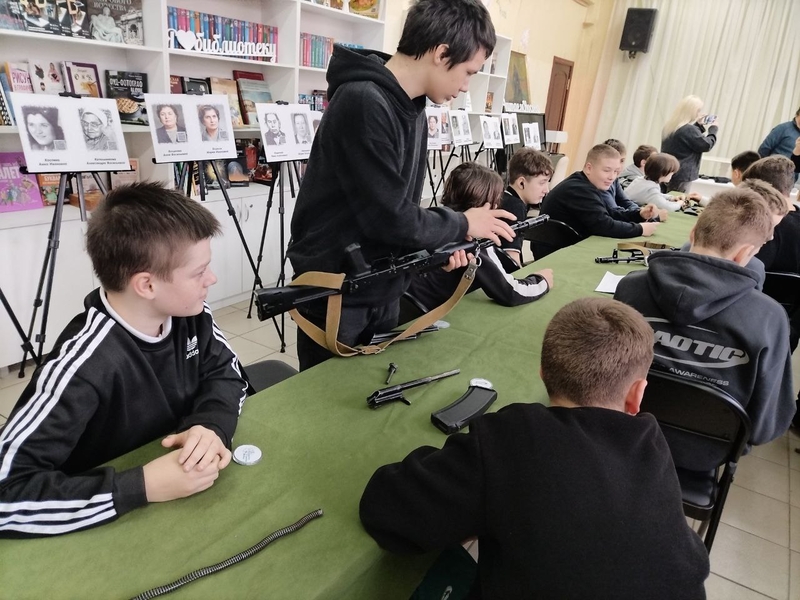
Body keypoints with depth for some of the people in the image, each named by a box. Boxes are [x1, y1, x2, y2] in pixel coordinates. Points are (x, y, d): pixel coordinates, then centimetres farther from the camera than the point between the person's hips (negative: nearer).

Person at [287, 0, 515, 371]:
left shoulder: (414, 111, 6)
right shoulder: (363, 102, -23)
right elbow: (388, 217, -25)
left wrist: (441, 242, -5)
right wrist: (461, 225, -11)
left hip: (383, 291, 8)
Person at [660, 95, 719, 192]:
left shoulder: (671, 126, 10)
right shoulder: (689, 129, -19)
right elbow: (706, 145, -8)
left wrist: (698, 125, 18)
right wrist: (714, 128, 5)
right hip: (680, 176, -9)